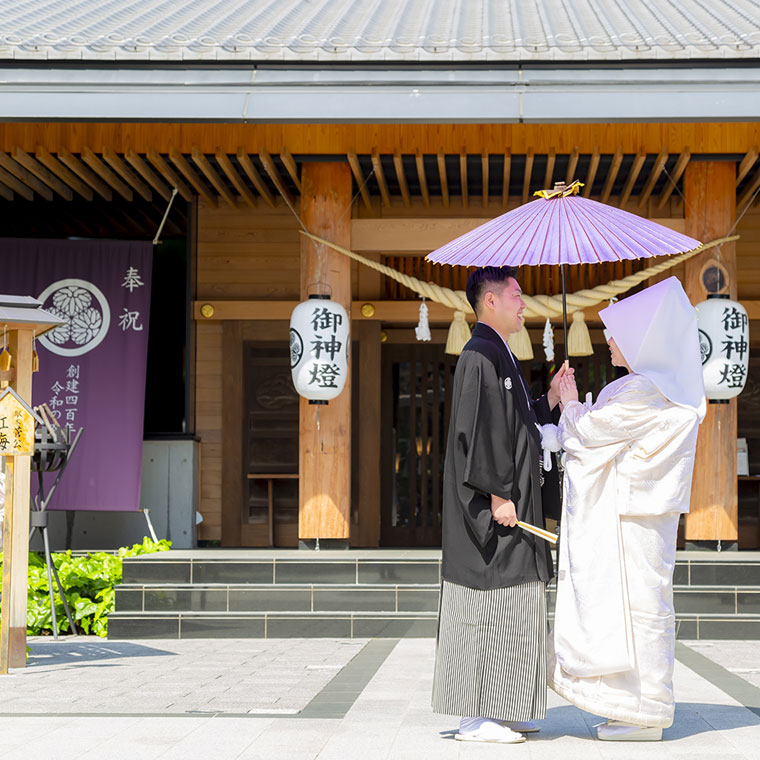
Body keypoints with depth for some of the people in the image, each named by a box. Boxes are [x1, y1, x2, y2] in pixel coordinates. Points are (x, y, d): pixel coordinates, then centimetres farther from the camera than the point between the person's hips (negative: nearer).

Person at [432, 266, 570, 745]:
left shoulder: (499, 356, 18)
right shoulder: (480, 355, -13)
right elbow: (478, 430, -21)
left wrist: (550, 400, 11)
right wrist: (499, 494, -24)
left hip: (509, 502, 10)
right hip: (496, 505, -10)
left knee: (504, 609, 11)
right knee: (488, 609, -7)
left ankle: (493, 713, 16)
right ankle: (475, 719, -3)